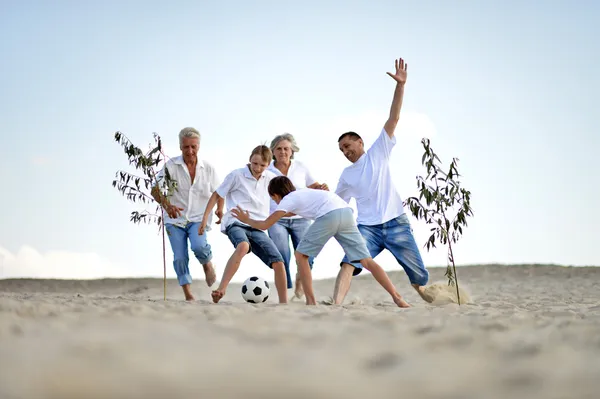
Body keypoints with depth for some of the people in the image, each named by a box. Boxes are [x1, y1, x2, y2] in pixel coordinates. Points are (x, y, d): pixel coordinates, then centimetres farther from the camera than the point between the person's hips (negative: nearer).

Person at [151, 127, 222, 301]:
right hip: (175, 219, 1)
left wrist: (220, 210, -7)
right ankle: (188, 295, 6)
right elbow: (155, 190, -8)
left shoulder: (208, 168, 1)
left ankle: (208, 265, 7)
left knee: (199, 246, -26)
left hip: (199, 219, 0)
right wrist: (167, 205, -28)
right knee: (180, 258, -5)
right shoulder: (171, 166, -5)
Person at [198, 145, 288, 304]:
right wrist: (205, 218, 3)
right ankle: (221, 289, -41)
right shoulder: (237, 175, -1)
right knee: (243, 246, -40)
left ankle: (284, 302, 2)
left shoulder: (270, 178, 10)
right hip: (235, 224, -5)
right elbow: (216, 195, 7)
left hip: (257, 228, 5)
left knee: (278, 262, -12)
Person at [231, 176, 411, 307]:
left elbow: (264, 225, 16)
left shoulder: (288, 200, 16)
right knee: (366, 260, 4)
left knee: (301, 255, 11)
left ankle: (311, 302, 7)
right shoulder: (300, 193, 35)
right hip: (346, 211, 7)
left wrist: (247, 219, 33)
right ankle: (397, 298, -8)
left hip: (329, 215, -7)